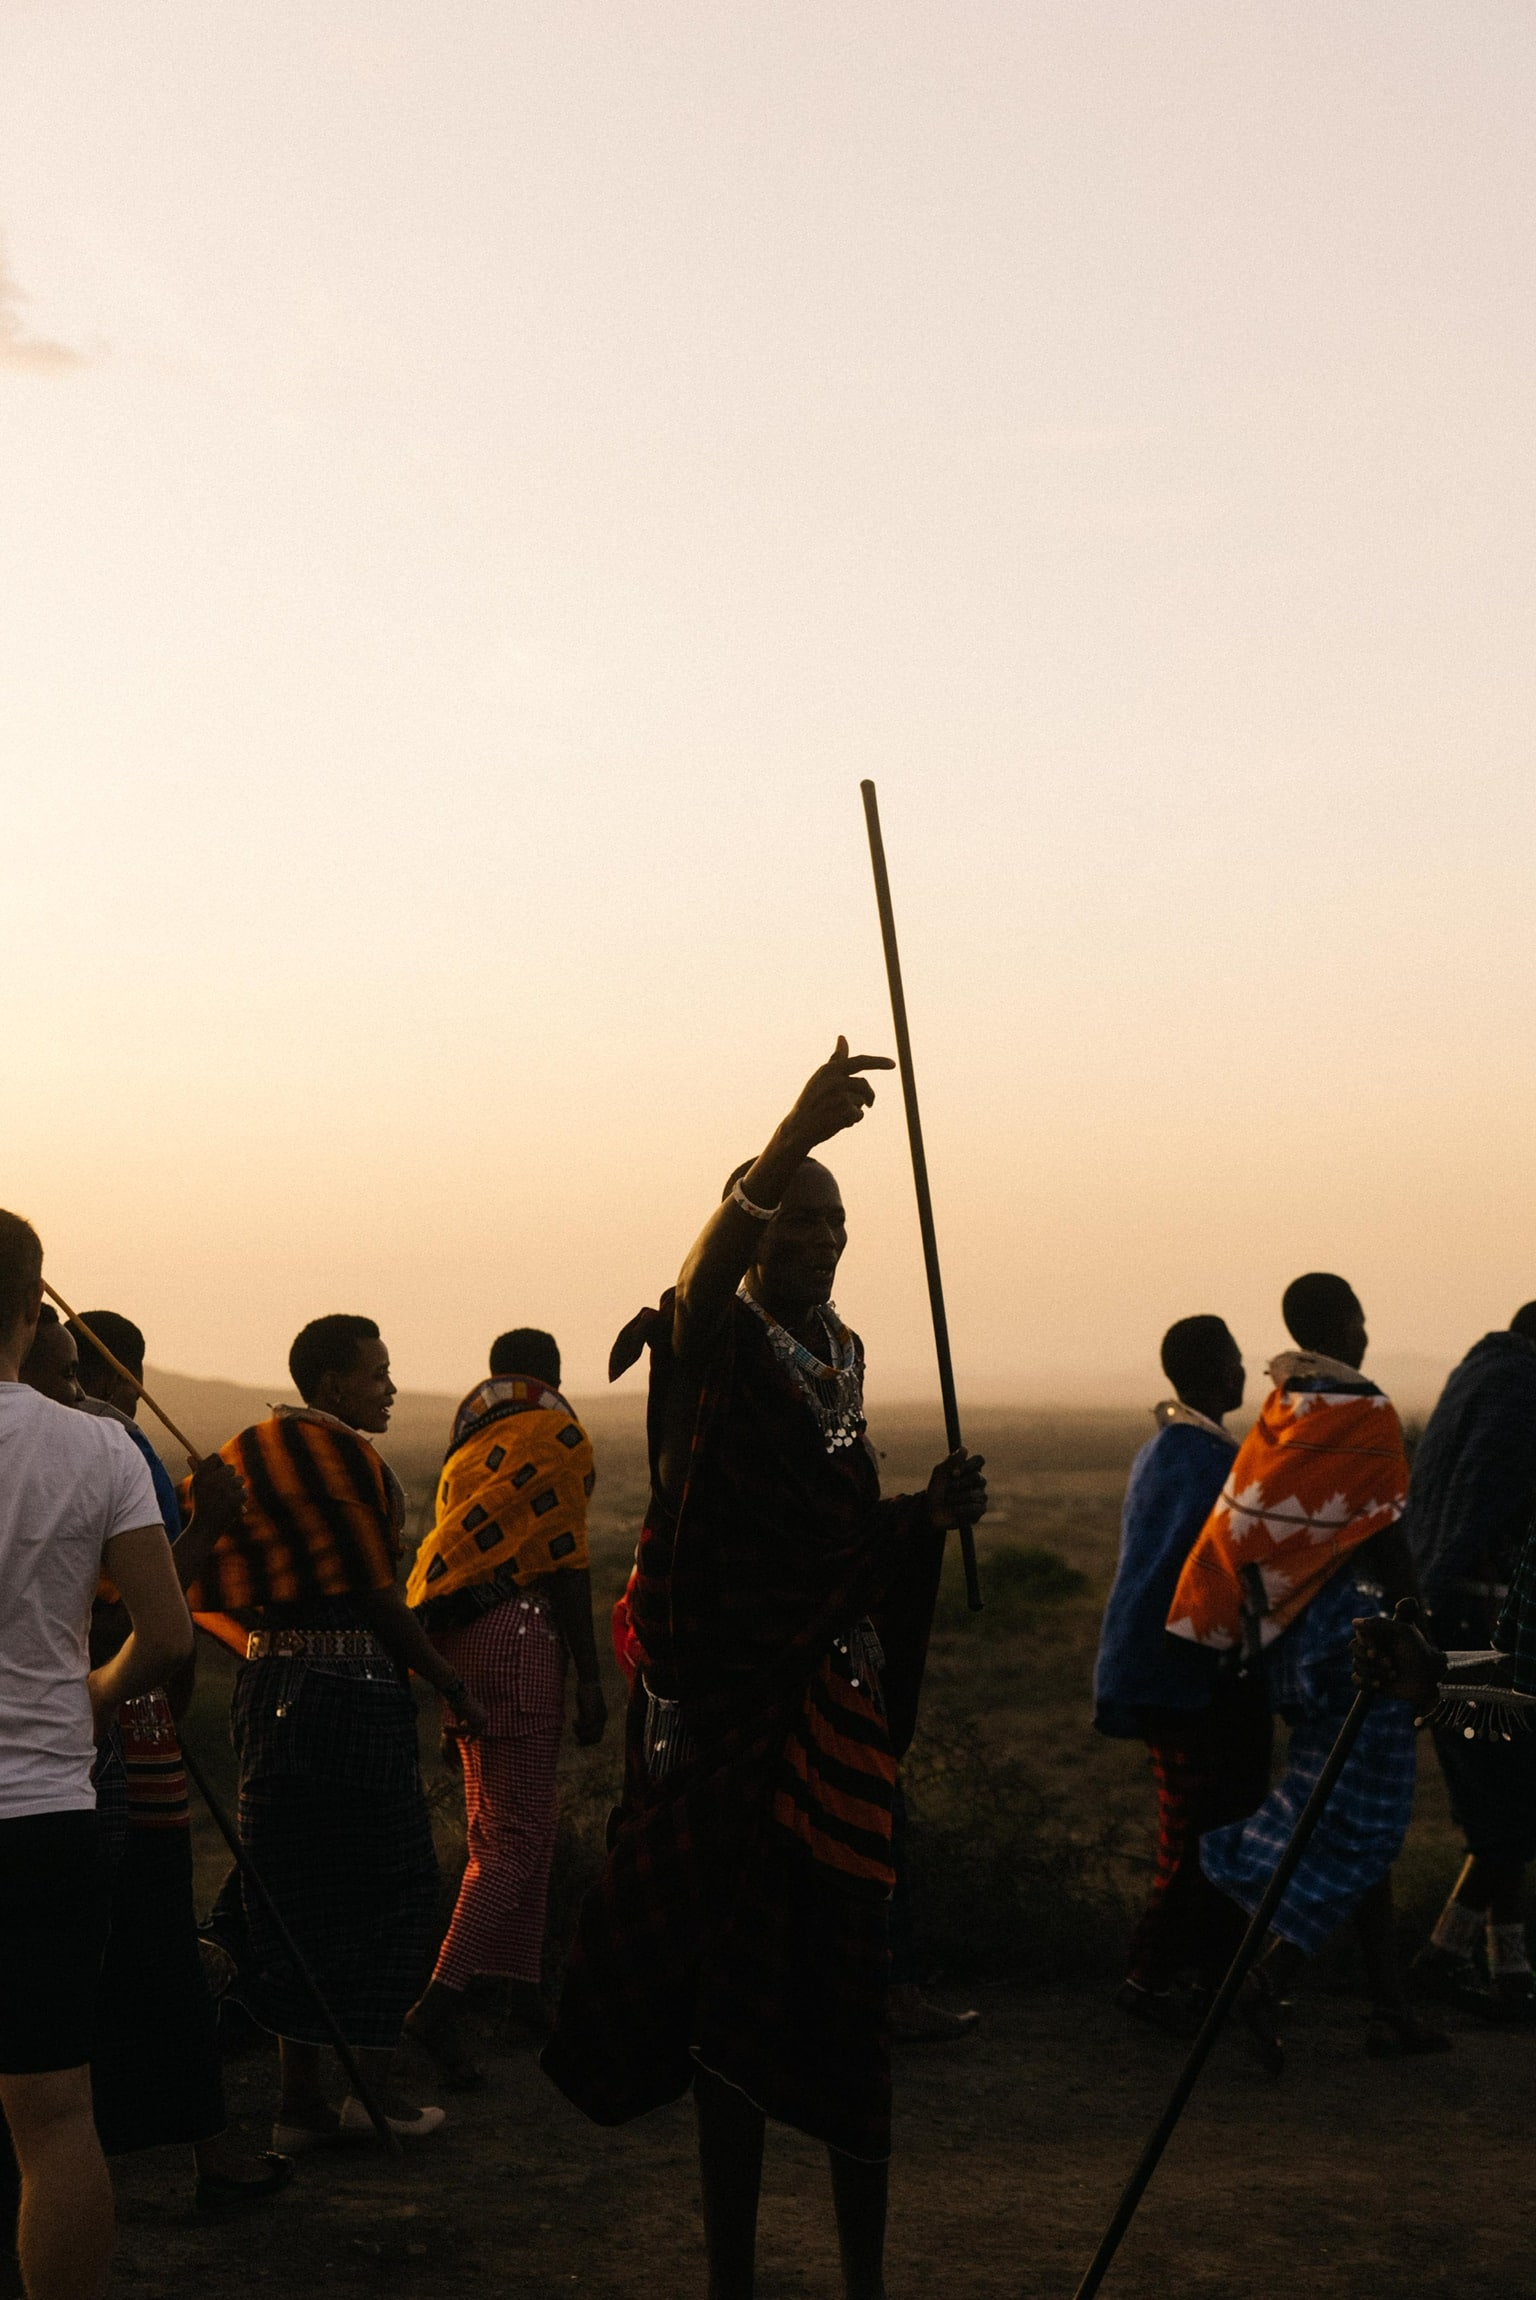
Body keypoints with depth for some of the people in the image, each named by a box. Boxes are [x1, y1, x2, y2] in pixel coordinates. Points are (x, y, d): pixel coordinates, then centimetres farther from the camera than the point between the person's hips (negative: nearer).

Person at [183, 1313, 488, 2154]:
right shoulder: (341, 1458, -12)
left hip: (269, 1685, 8)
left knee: (296, 1893, 12)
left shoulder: (252, 1450, 12)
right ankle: (375, 2086, 7)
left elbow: (229, 1588, 11)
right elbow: (375, 1596, -13)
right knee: (392, 1886, 4)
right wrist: (452, 1685, -6)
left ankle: (301, 2101, 15)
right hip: (347, 1690, -8)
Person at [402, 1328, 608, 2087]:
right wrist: (589, 1676, -8)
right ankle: (441, 2001, -21)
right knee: (516, 1836, -8)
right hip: (517, 1633, -8)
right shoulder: (556, 1435, -3)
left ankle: (524, 1992, 23)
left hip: (457, 1639, 8)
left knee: (500, 1826, 16)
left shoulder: (470, 1440, 19)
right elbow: (566, 1562, -10)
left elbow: (454, 1548, 15)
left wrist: (451, 1685, 17)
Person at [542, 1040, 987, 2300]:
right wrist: (787, 1142, -47)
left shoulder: (842, 1356, 13)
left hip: (836, 1714, 5)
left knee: (848, 1988, 7)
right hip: (727, 1710, -5)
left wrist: (927, 1516, 1)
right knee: (735, 1986, 1)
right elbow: (702, 1278, -33)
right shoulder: (718, 1345, -7)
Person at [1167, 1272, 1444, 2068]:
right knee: (1360, 1827, -2)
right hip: (1356, 1635, -8)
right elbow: (1384, 1542, -15)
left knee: (1354, 1822, 13)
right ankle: (1271, 1979, -11)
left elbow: (1238, 1529, 10)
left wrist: (1248, 1642, 17)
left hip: (1292, 1638, 8)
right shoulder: (1365, 1416, -13)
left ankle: (1392, 2008, 17)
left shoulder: (1277, 1413, 8)